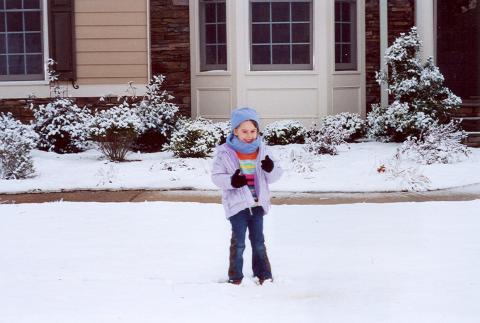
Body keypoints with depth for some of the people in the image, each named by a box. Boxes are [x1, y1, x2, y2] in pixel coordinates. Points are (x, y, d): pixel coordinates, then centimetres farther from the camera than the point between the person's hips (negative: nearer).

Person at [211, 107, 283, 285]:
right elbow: (216, 176, -8)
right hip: (237, 205, -3)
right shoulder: (225, 152, -9)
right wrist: (231, 181, -27)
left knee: (258, 241, 14)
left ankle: (263, 274, 25)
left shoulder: (261, 150, 2)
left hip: (258, 204, 4)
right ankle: (235, 276, 14)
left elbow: (274, 176, 4)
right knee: (238, 242, 3)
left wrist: (271, 168, -20)